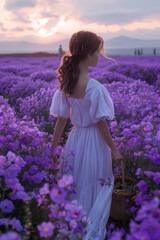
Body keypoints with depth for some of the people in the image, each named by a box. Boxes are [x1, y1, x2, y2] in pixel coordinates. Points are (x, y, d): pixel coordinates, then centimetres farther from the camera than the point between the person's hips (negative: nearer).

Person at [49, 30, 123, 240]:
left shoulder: (65, 85, -6)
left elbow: (61, 119, -2)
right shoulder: (95, 88, -23)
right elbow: (101, 123, -18)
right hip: (94, 142, -6)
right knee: (97, 189, 13)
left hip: (75, 139, 6)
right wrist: (114, 150, -6)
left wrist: (53, 147, 7)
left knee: (75, 187, 20)